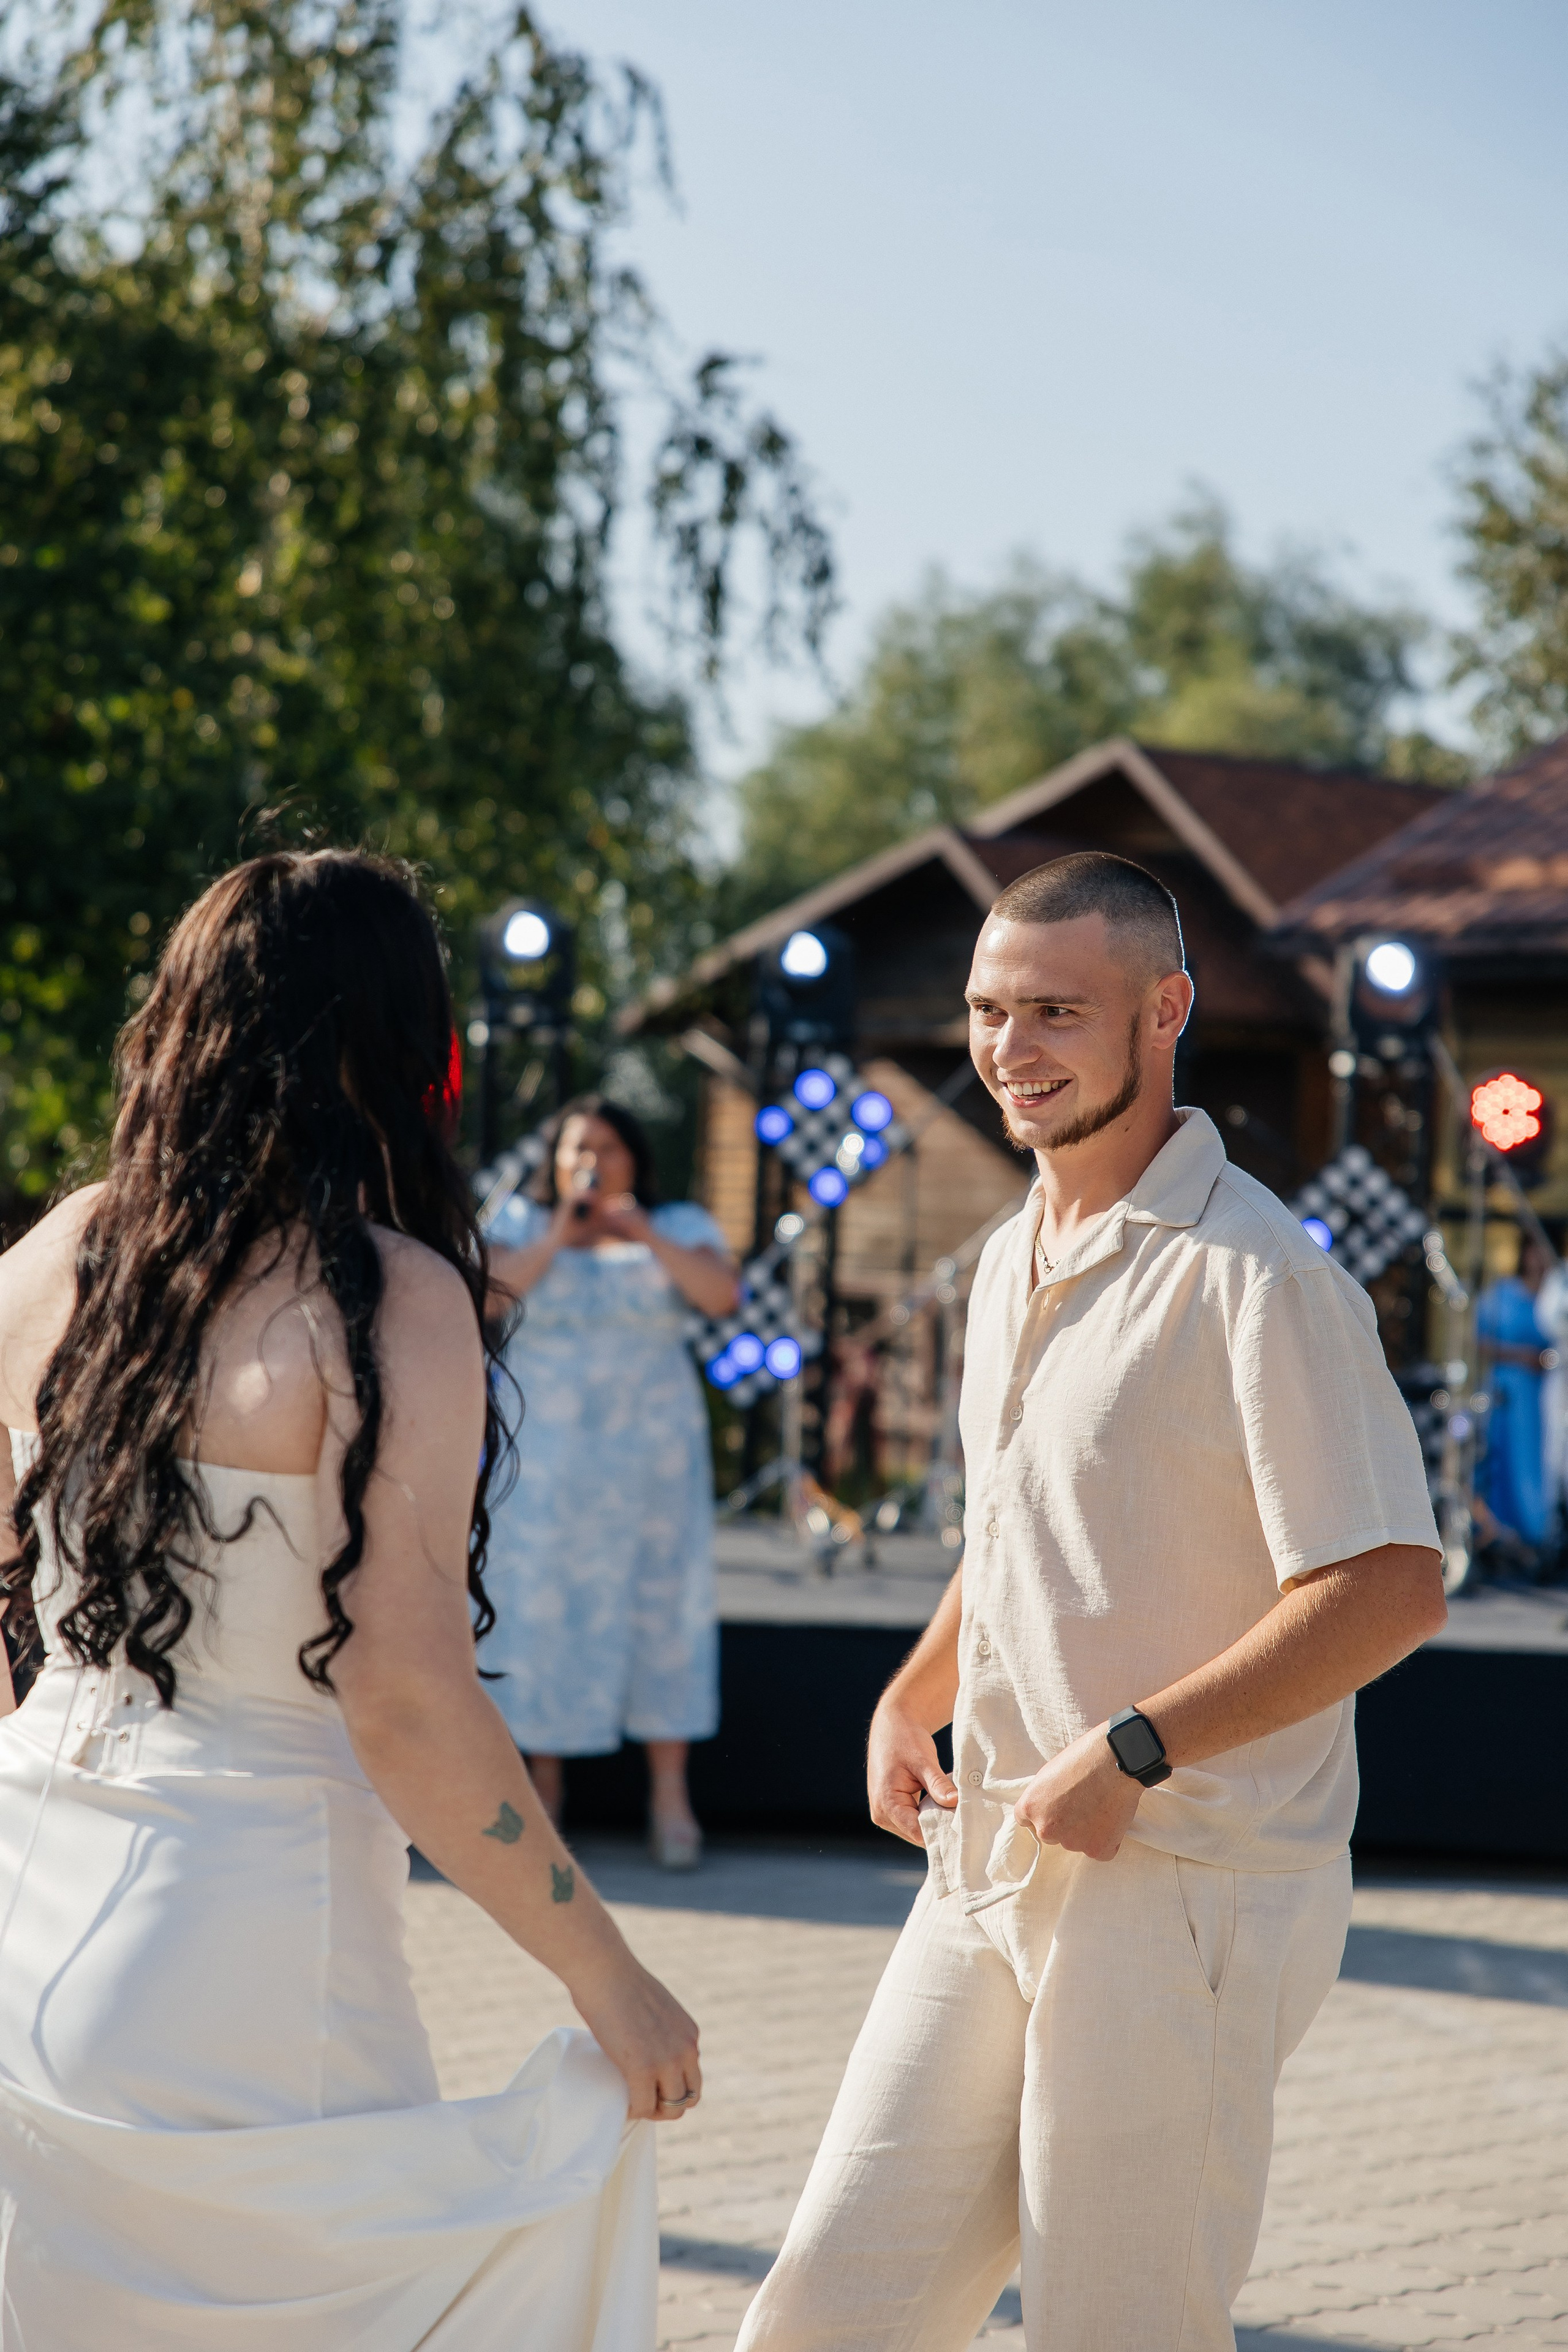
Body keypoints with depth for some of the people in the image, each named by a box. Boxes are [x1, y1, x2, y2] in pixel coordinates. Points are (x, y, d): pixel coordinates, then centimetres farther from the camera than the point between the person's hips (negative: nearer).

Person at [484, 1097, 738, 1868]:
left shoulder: (678, 1227, 8)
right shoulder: (523, 1223, 9)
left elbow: (722, 1294, -9)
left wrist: (645, 1235, -16)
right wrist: (560, 1237, -12)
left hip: (647, 1448, 0)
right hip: (543, 1449, 0)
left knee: (659, 1603, -2)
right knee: (541, 1606, -1)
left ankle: (670, 1795, 2)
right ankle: (543, 1785, 9)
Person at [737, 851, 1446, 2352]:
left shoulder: (1255, 1278, -14)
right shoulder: (1011, 1262, 13)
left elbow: (1391, 1590, -20)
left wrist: (1136, 1749, -21)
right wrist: (915, 1694, 10)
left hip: (1184, 1889, -8)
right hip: (990, 1874, 8)